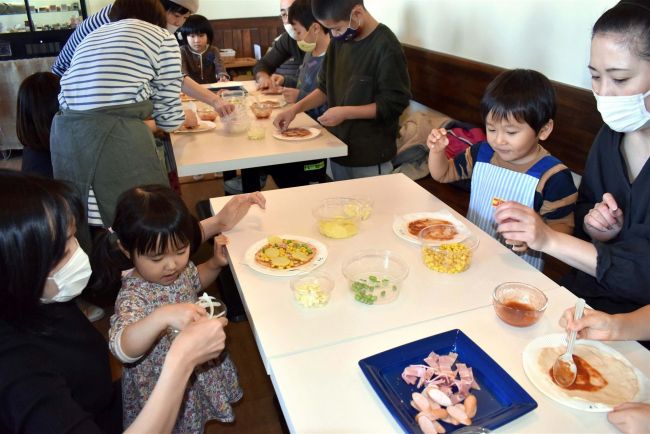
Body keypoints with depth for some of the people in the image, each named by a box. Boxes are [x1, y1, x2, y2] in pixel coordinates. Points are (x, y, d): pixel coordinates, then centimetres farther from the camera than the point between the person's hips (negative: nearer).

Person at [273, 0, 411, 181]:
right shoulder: (339, 41, 4)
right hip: (338, 149, 7)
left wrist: (345, 113, -20)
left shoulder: (386, 47, -17)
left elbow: (394, 104, -17)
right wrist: (295, 108, -1)